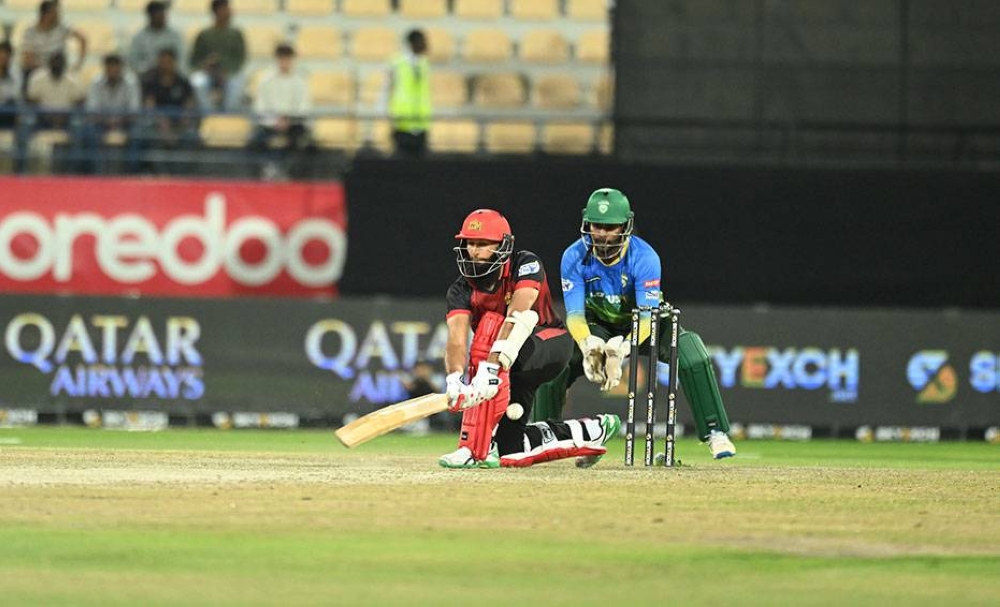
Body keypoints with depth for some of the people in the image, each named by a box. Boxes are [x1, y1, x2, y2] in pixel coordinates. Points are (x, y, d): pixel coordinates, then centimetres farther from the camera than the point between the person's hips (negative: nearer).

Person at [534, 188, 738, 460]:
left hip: (643, 324, -2)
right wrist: (589, 347, -46)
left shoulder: (644, 257, -28)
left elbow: (648, 318, -33)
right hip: (597, 327, 2)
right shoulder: (574, 258, -22)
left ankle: (715, 432, -26)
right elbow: (575, 313, -24)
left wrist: (620, 352, -50)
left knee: (688, 347, -30)